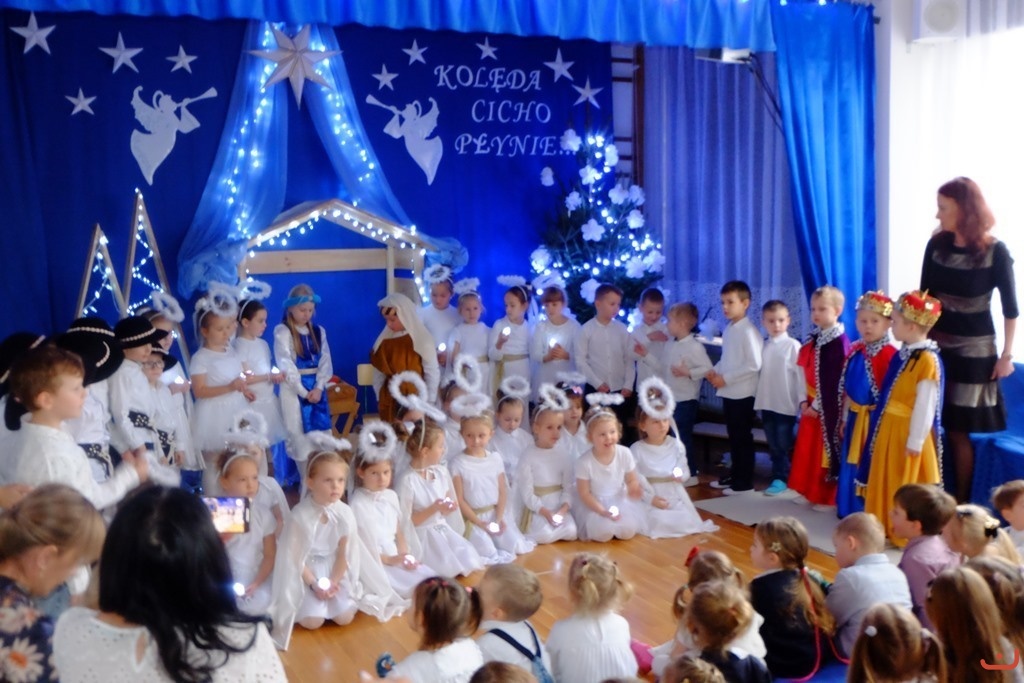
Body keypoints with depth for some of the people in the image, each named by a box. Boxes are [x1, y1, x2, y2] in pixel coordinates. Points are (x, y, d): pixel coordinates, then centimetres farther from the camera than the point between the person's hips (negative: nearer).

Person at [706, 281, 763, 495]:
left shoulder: (748, 331, -16)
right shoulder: (728, 329, 10)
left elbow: (754, 364, -21)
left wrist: (726, 378, -19)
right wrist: (715, 371, 1)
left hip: (743, 393, -8)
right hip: (729, 392, 8)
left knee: (743, 438, 1)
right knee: (733, 437, 17)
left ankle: (745, 482, 10)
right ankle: (735, 475, 29)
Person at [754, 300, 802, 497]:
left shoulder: (793, 345, -8)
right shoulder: (763, 346, 7)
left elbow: (800, 375, -9)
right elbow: (759, 374, 10)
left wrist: (802, 400, -11)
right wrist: (758, 400, 10)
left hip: (786, 404, -5)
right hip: (767, 403, 5)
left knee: (785, 444, 1)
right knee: (773, 445, 11)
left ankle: (782, 478, 11)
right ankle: (779, 477, 19)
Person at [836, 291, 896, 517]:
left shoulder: (889, 354, -17)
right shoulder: (855, 351, 6)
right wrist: (844, 417, 14)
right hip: (856, 417, 7)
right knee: (852, 464, 15)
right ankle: (851, 507, 28)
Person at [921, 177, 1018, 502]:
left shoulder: (995, 252, -11)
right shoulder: (936, 244, -1)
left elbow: (1011, 308, -5)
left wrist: (1006, 355, -4)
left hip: (974, 350, -3)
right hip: (935, 344, 3)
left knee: (959, 430, 2)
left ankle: (961, 502, 15)